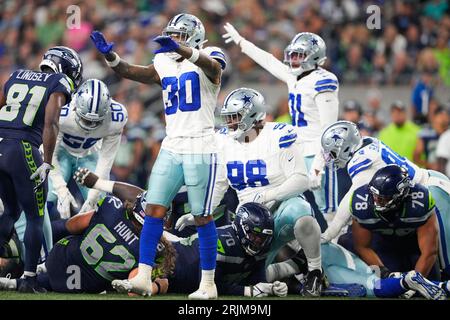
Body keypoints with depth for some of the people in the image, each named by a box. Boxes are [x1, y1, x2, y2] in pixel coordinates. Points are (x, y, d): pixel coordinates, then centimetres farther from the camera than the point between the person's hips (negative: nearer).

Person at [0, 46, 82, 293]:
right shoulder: (59, 84, 3)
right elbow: (50, 124, -10)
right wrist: (47, 163, -13)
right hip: (22, 149, -5)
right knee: (35, 217, 8)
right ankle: (29, 279, 6)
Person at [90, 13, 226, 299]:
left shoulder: (208, 62, -5)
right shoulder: (165, 65, 14)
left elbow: (212, 64, -28)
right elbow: (131, 72, 7)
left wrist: (181, 50, -47)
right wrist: (109, 55, -13)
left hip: (200, 149, -6)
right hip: (171, 148, 6)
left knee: (203, 217, 0)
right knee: (154, 210, -4)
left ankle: (208, 284, 9)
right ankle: (143, 278, -6)